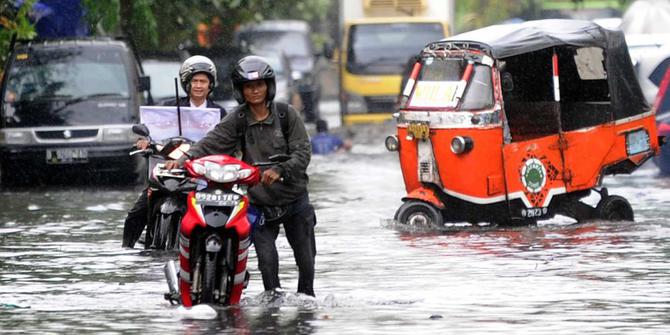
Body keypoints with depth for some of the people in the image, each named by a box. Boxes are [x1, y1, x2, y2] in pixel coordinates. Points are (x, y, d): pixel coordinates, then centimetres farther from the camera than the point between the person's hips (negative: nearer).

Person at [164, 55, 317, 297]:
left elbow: (303, 152, -8)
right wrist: (183, 160, -29)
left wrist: (280, 170, -25)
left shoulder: (286, 114, -2)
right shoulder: (236, 121, -1)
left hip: (294, 197, 1)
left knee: (306, 259, 7)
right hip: (259, 202, -1)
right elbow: (210, 144, -12)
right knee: (267, 260, -10)